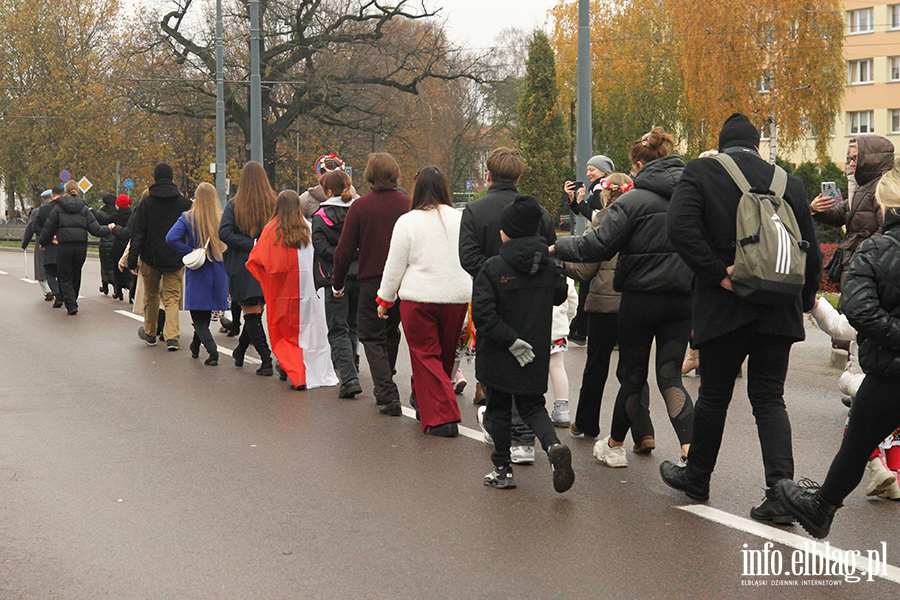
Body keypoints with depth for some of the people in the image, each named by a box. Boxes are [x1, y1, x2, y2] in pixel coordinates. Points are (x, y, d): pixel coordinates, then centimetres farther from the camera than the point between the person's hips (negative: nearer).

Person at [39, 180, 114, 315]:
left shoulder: (58, 207, 2)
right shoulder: (84, 208, 7)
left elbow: (48, 228, 5)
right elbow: (95, 229, 2)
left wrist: (44, 242, 22)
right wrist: (108, 229, 21)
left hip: (64, 247, -2)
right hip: (81, 246, 2)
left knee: (65, 277, 3)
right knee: (76, 275, 18)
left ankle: (71, 305, -11)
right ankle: (73, 302, 28)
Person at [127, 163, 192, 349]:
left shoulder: (146, 203, -4)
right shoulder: (185, 203, -1)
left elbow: (137, 234, -5)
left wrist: (132, 260, -3)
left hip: (151, 258, 0)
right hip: (176, 259, 0)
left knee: (151, 295, 16)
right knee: (172, 298, 2)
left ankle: (150, 333, 29)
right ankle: (172, 337, -11)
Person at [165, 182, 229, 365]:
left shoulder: (188, 218, -8)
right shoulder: (224, 218, -5)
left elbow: (171, 238, -19)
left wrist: (189, 252, -11)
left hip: (197, 273, -3)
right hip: (219, 271, 3)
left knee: (198, 317, 1)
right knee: (206, 313, 19)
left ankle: (212, 349, -19)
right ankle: (196, 346, 34)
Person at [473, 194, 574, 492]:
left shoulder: (493, 268, -14)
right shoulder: (549, 265, -1)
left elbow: (483, 313, -21)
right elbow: (559, 296, 14)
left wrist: (510, 340, -18)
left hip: (499, 354, -4)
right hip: (537, 352, 4)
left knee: (499, 409, 12)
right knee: (533, 406, 15)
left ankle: (502, 469, 18)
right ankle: (553, 446, -12)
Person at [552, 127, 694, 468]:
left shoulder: (635, 200, -11)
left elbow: (599, 245, -15)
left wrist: (557, 247, -3)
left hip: (641, 296, -4)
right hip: (683, 297, 4)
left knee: (632, 375, 10)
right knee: (670, 376, 5)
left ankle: (614, 446, 27)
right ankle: (690, 450, -13)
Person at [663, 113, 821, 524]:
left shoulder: (699, 172, -3)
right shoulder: (789, 182, 6)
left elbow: (681, 228, -19)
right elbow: (810, 250, 7)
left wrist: (718, 274, -14)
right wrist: (804, 300, 19)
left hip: (724, 307, -2)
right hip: (778, 310, 2)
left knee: (714, 396, 12)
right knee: (769, 398, 8)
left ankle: (697, 477, 29)